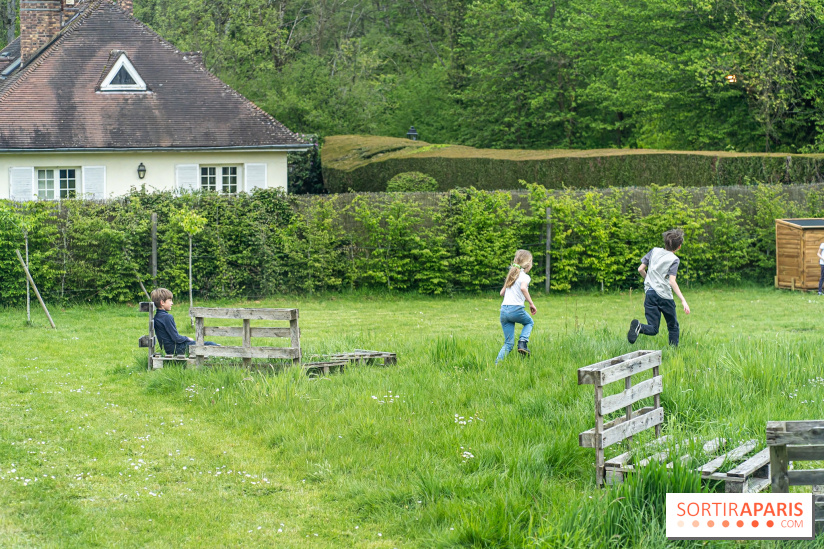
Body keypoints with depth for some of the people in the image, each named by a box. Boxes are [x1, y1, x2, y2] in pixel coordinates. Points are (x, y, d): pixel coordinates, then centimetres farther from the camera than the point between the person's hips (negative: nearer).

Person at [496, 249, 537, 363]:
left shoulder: (511, 275, 20)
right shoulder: (525, 276, -1)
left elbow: (502, 293, 25)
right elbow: (523, 287, -23)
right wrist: (531, 303, -18)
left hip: (503, 310, 6)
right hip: (516, 308, -6)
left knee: (508, 343, 9)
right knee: (529, 323, 27)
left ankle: (497, 363, -7)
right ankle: (522, 343, 3)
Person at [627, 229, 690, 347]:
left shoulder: (654, 251, 9)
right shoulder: (674, 260, -4)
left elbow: (640, 269, 10)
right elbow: (672, 281, -15)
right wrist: (683, 300, -17)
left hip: (650, 293, 4)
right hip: (664, 295, -4)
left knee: (653, 329, 1)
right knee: (673, 327, 15)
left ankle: (638, 326, -28)